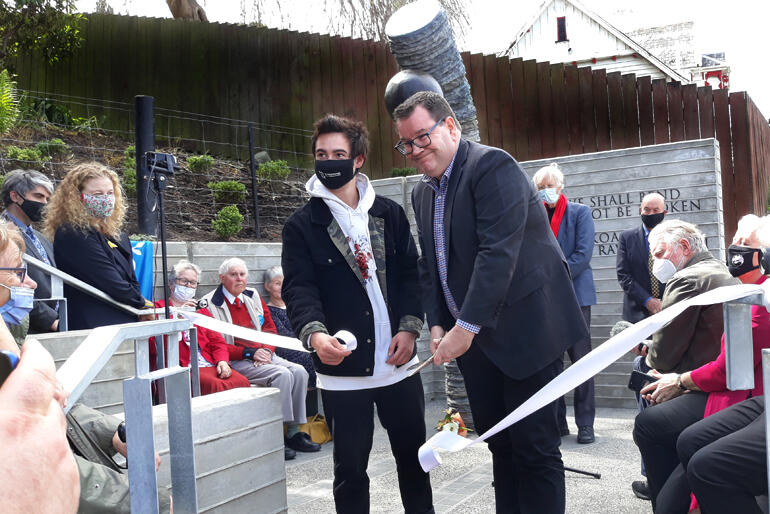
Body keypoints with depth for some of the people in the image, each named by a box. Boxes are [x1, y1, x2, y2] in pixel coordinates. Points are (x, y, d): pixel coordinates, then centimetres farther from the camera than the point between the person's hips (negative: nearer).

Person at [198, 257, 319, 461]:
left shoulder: (253, 297, 15)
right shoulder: (209, 305, -4)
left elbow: (270, 330, 17)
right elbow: (216, 345, -10)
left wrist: (266, 351, -4)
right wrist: (249, 353, -16)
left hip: (263, 355, 6)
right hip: (236, 362, -6)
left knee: (299, 372, -18)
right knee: (282, 374, -28)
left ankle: (294, 432, -11)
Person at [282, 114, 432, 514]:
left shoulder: (389, 214, 8)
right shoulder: (302, 224, 0)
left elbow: (410, 273, 7)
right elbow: (299, 287, -9)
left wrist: (410, 326, -7)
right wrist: (315, 333, -28)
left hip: (398, 360, 3)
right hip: (341, 367, -2)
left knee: (412, 455, 15)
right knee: (350, 467, 7)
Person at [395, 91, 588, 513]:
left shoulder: (492, 166, -13)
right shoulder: (423, 192, 13)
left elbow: (498, 252, -23)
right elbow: (429, 266, 13)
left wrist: (466, 328, -23)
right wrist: (436, 324, -1)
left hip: (525, 331, -7)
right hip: (474, 339, 8)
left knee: (534, 446, -2)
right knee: (500, 445, 14)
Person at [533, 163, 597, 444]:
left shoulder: (579, 212, 3)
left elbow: (583, 254, -7)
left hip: (574, 295, -3)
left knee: (581, 360, -1)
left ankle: (585, 424, 6)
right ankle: (556, 422, 14)